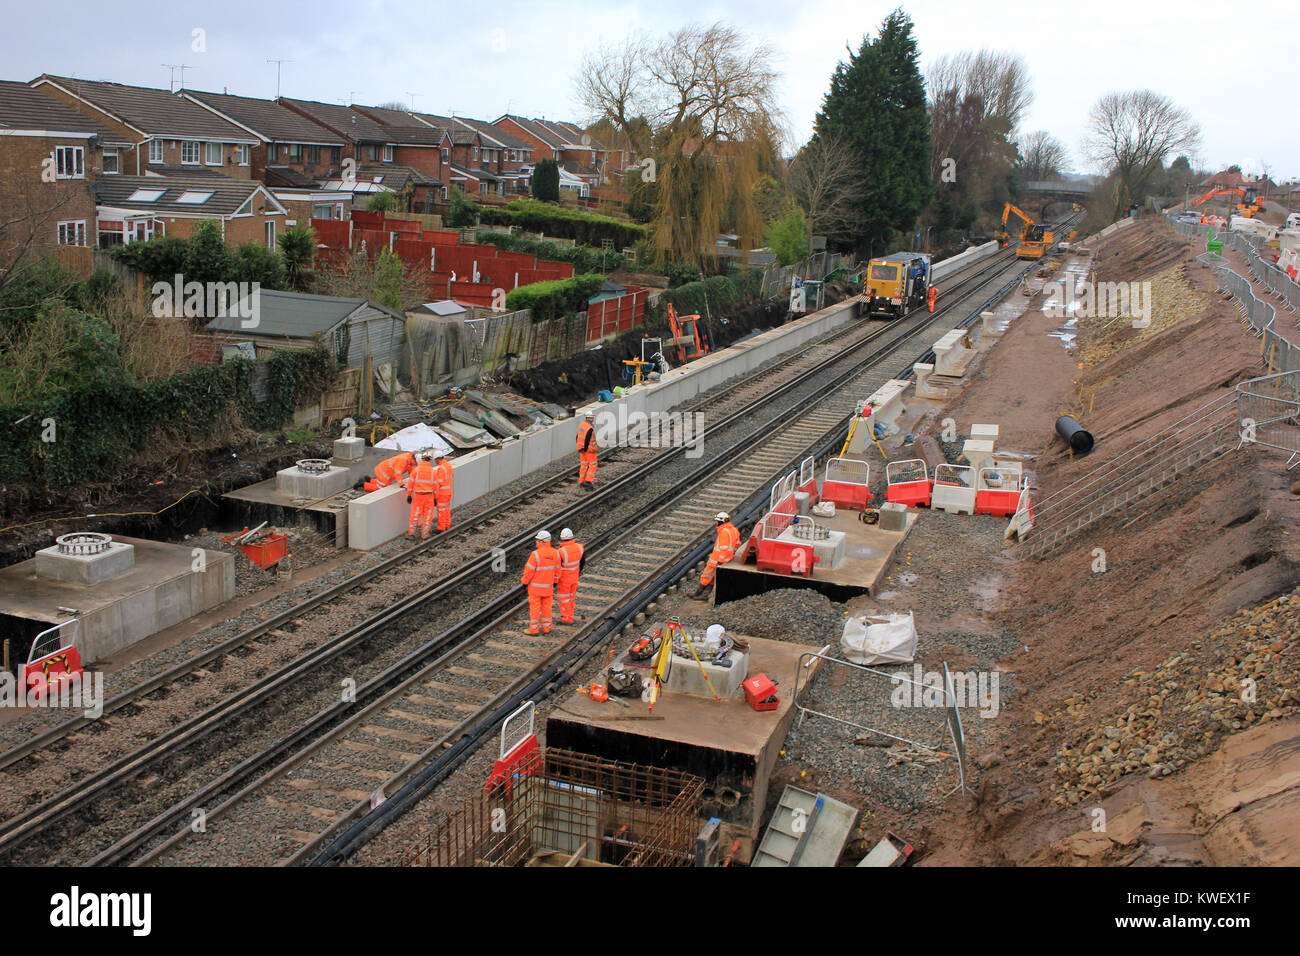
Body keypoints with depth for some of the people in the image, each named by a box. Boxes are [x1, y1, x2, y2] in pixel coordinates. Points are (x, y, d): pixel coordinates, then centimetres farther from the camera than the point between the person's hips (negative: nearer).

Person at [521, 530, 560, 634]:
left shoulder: (536, 554, -25)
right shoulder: (555, 553, -9)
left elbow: (529, 571, -18)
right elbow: (557, 571, 0)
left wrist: (525, 582, -2)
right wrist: (555, 585, 11)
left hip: (535, 586, -5)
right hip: (548, 586, 5)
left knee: (534, 607, 8)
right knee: (546, 606, 16)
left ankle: (533, 629, 16)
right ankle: (546, 628, 24)